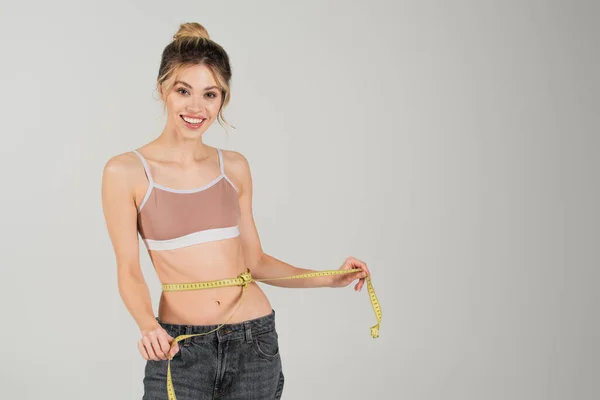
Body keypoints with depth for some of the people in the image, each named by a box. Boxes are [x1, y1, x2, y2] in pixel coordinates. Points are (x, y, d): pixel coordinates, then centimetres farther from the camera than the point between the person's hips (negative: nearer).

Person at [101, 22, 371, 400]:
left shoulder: (234, 167, 4)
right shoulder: (125, 172, -6)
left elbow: (253, 259, 10)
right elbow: (129, 270, -6)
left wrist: (329, 279, 3)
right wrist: (148, 326, -22)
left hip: (256, 340, 3)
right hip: (179, 347, -3)